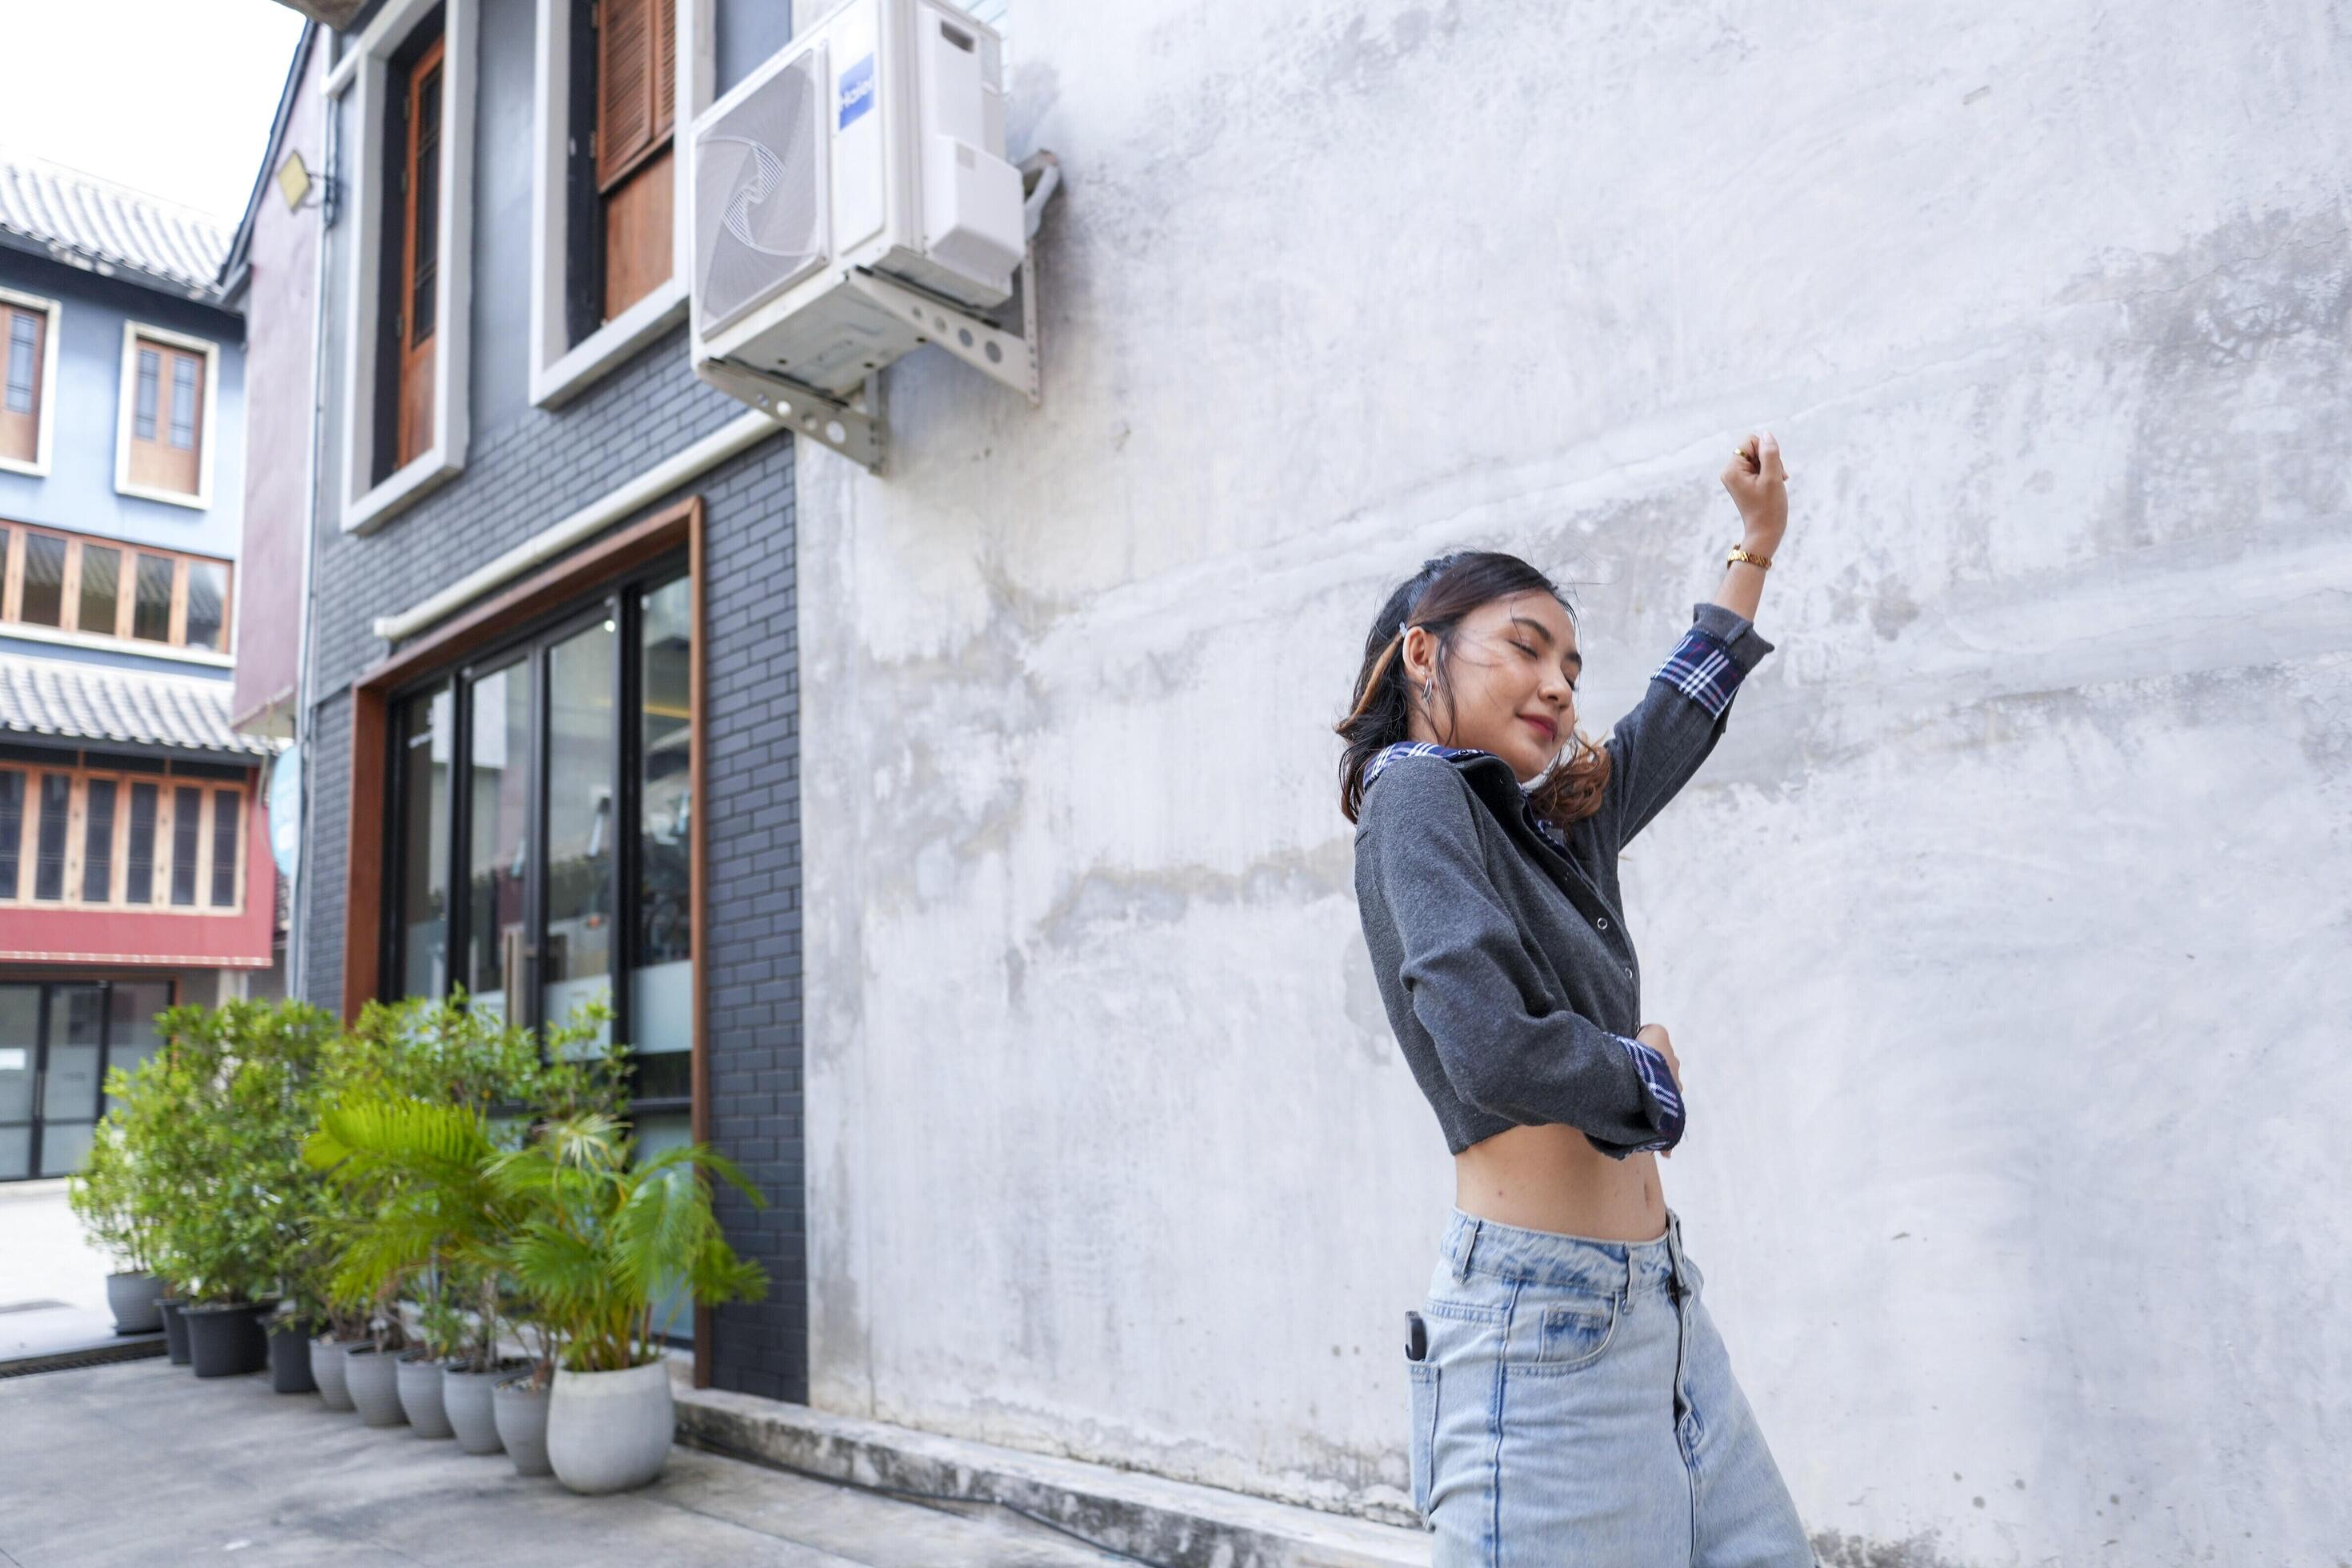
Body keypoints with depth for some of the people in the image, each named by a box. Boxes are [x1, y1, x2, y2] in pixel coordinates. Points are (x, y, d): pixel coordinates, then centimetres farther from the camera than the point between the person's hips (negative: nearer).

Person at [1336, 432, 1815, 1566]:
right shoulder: (1415, 794, -8)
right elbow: (1495, 1048, -21)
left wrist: (1756, 545, 40)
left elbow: (1679, 721, 32)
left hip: (1658, 1305, 8)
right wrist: (1652, 1075, -2)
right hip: (1545, 1320, -8)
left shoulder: (1559, 825, 14)